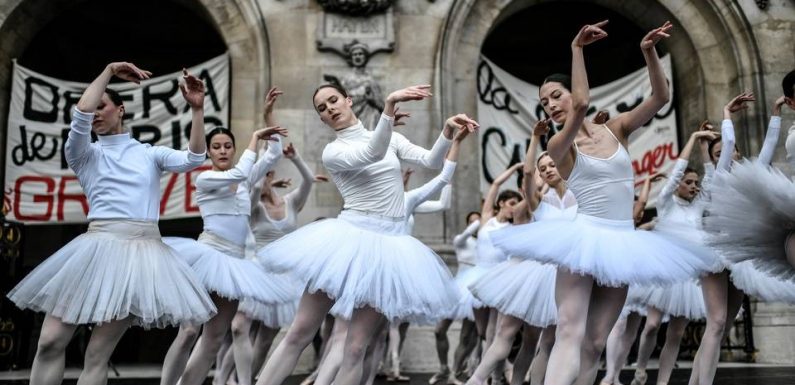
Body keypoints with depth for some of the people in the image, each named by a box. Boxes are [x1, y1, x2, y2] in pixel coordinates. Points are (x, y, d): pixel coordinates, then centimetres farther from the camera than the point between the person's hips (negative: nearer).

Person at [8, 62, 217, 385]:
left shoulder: (151, 154, 16)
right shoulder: (85, 155, 14)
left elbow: (193, 159, -1)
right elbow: (81, 115, -4)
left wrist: (197, 110, -9)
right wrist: (109, 70, 2)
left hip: (142, 251, -1)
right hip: (97, 245, 1)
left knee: (98, 353, -2)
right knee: (50, 342, -6)